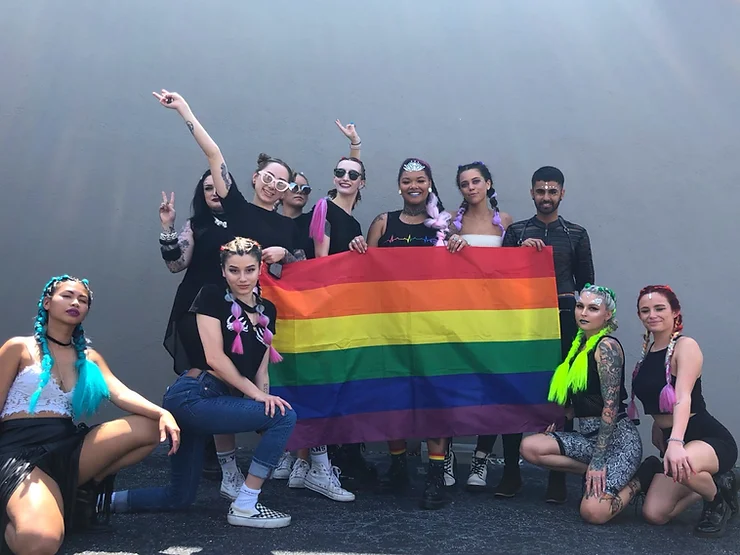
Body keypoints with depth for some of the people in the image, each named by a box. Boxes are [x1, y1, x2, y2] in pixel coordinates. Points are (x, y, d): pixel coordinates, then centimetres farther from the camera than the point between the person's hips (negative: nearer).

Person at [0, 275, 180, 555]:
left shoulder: (90, 358, 16)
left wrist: (161, 412, -20)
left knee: (151, 426, -15)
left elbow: (120, 394, 0)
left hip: (70, 446, 5)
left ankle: (84, 486, 0)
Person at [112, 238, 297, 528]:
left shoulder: (267, 311, 13)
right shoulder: (212, 297, -6)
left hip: (206, 401, 8)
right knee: (285, 417, -15)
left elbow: (261, 370, 13)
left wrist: (265, 399, -3)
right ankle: (244, 507, -7)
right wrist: (256, 394, -14)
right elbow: (214, 358, -13)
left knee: (179, 497, 15)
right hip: (192, 397, -8)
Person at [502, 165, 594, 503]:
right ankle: (510, 471, 8)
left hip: (563, 322, -1)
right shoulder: (516, 232, 13)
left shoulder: (576, 234, 11)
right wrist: (521, 248, -8)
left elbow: (586, 284, 12)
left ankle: (557, 478, 6)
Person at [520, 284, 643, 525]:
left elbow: (611, 406, -19)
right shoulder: (580, 344, 12)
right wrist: (557, 420, 2)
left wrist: (597, 462, -22)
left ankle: (634, 482, 6)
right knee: (529, 447, -13)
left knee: (593, 512, -24)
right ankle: (594, 473, -1)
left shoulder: (607, 346, -12)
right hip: (589, 436, 8)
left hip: (618, 437, -7)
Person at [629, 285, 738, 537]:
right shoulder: (647, 352, 7)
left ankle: (718, 495, -4)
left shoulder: (685, 346, -14)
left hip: (709, 438, -7)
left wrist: (676, 443, -44)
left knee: (682, 466, -40)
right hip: (670, 441, 7)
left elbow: (683, 398, -29)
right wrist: (664, 446, 12)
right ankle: (709, 484, 22)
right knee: (654, 514, -4)